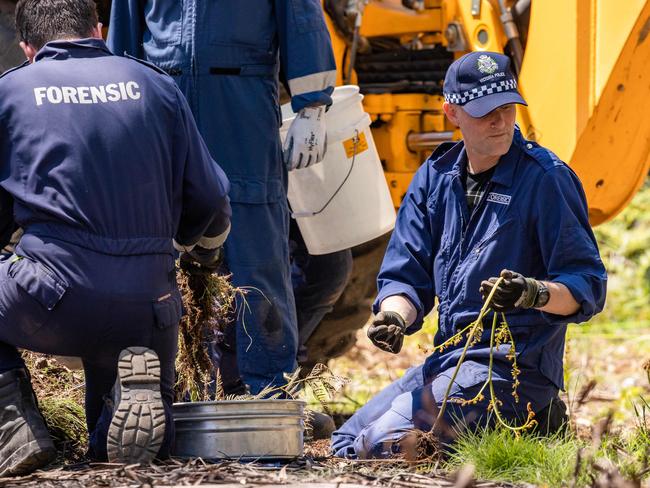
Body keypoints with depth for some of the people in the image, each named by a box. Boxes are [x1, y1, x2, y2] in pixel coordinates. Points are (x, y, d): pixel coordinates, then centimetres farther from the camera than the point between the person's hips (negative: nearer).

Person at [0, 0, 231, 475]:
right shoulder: (156, 86, 12)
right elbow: (211, 201, 13)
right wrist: (202, 247, 36)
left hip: (52, 298, -3)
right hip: (145, 307, 3)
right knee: (131, 447, 26)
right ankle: (137, 383, -10)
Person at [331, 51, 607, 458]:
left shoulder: (546, 178, -9)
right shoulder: (435, 177, 10)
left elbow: (589, 287, -12)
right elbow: (406, 276, 8)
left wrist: (536, 294, -34)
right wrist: (395, 316, -15)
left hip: (514, 366, -8)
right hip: (446, 361, 8)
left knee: (383, 446, -22)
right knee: (345, 444, 11)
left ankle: (526, 423, -1)